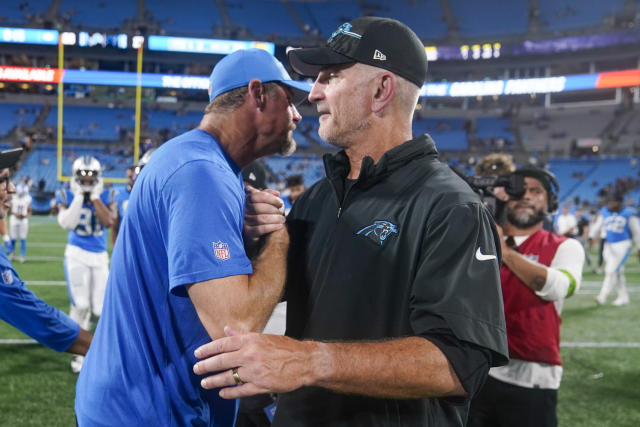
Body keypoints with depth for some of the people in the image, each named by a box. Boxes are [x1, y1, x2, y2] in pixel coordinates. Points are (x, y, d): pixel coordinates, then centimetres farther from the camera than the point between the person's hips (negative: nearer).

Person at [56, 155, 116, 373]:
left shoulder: (106, 196, 1)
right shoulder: (67, 196, -1)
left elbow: (109, 222, -16)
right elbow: (66, 223, -16)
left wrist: (95, 198, -15)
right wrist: (79, 197, -16)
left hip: (100, 256, 2)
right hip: (77, 254, -2)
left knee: (98, 308, 3)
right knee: (81, 304, -12)